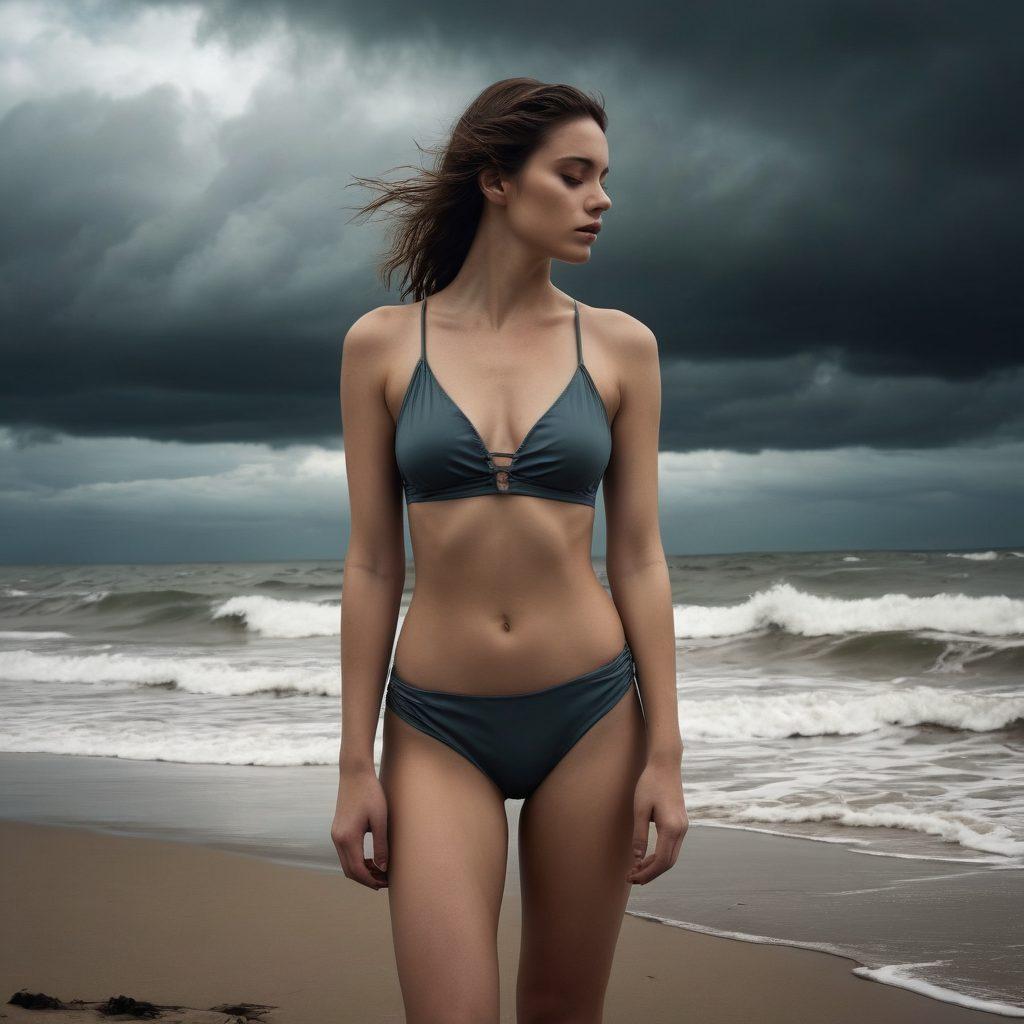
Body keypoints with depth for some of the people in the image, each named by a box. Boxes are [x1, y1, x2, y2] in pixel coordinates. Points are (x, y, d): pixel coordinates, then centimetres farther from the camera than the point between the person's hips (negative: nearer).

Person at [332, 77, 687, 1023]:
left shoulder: (621, 346, 1)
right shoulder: (381, 344, -1)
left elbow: (638, 555, 2)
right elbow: (372, 563, 1)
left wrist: (665, 752, -3)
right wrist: (356, 765, -1)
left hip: (589, 715, 1)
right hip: (439, 730, -1)